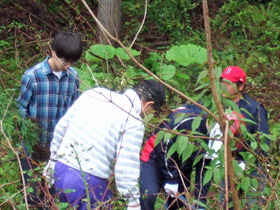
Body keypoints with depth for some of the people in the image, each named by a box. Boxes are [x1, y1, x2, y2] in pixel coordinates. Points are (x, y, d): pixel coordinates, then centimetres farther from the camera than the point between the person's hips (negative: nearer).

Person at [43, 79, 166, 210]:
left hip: (59, 169, 7)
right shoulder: (134, 123, -11)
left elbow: (61, 128, 16)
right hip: (89, 183, -7)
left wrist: (52, 160, 26)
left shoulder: (93, 93, 9)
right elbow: (127, 166, -16)